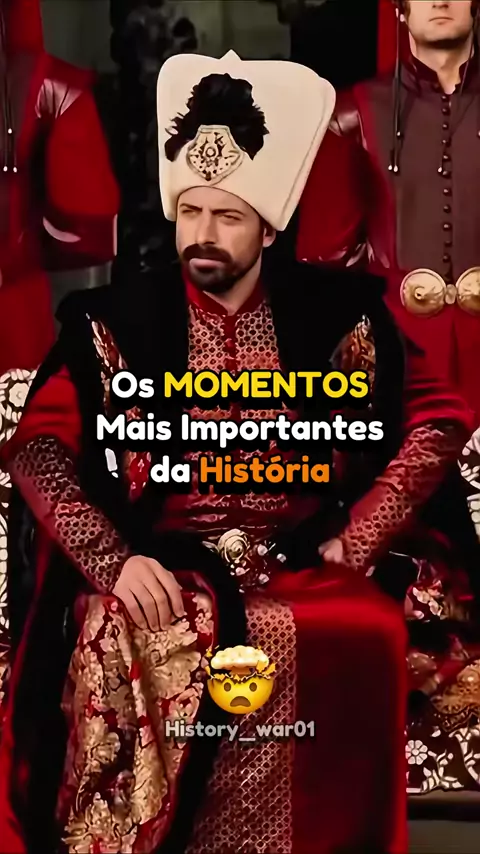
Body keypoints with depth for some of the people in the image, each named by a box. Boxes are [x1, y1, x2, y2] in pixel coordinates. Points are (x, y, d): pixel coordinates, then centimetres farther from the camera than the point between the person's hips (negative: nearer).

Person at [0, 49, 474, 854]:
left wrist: (354, 543, -4)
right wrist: (115, 562, -16)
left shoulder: (333, 310, 2)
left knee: (362, 640, -28)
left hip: (299, 566, 1)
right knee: (121, 646, -31)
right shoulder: (118, 320, 1)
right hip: (160, 568, 0)